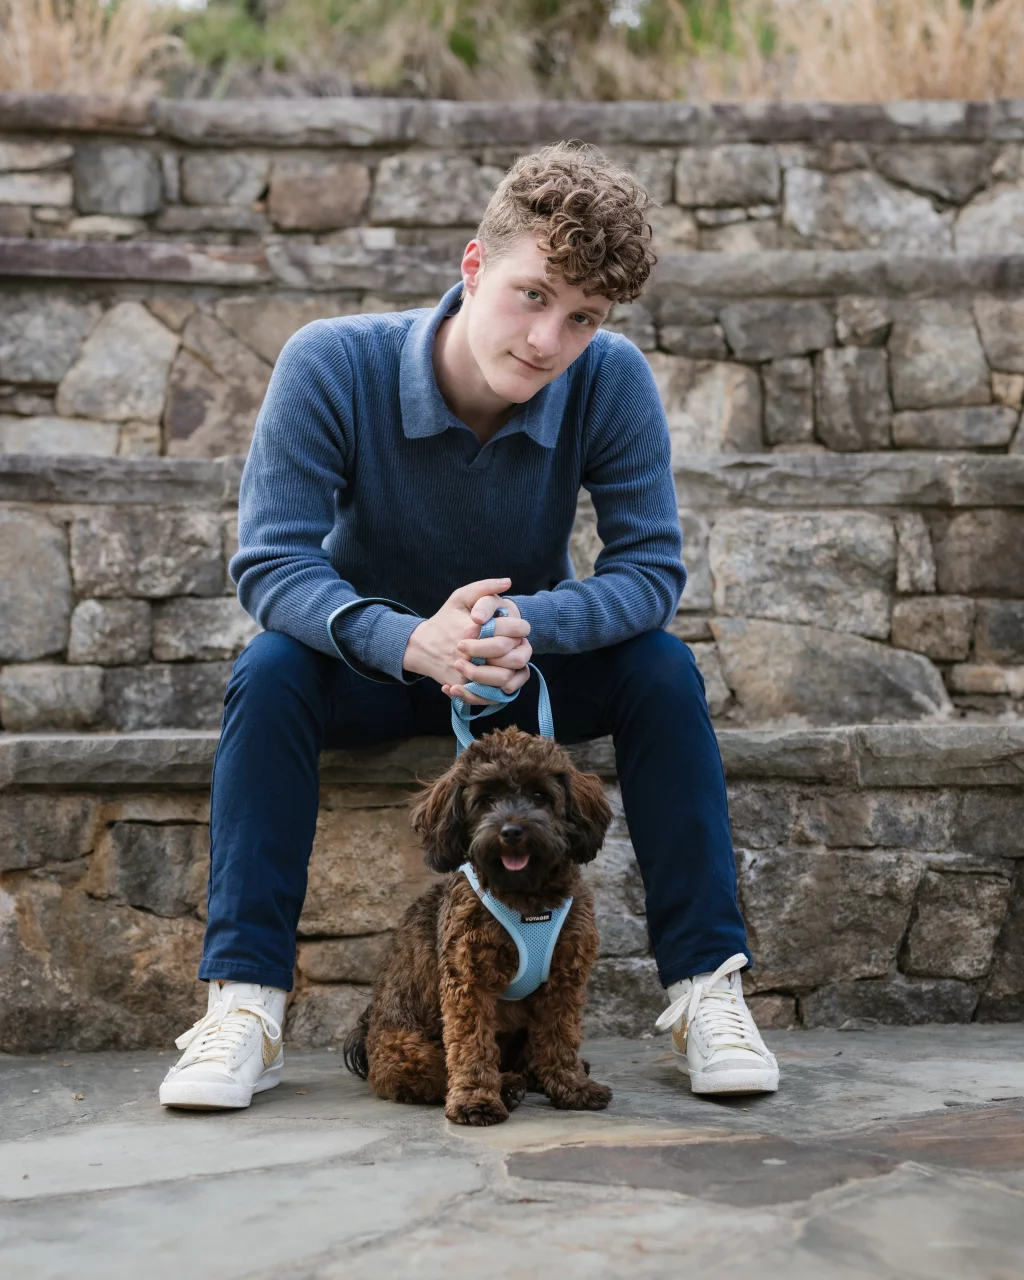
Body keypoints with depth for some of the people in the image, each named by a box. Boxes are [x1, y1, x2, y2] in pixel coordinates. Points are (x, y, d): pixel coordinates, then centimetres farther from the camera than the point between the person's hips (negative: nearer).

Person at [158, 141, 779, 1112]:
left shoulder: (612, 381, -21)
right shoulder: (333, 365, -25)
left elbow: (653, 568, -19)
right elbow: (270, 561, -27)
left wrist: (525, 623, -40)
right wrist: (411, 641, -46)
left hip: (536, 665, 1)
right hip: (372, 662, -1)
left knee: (662, 670, -25)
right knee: (270, 670, -30)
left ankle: (704, 985, -17)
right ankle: (244, 1002, -27)